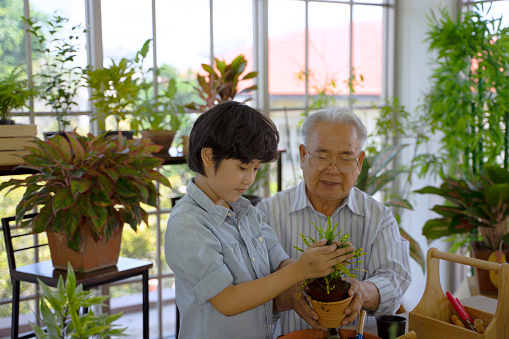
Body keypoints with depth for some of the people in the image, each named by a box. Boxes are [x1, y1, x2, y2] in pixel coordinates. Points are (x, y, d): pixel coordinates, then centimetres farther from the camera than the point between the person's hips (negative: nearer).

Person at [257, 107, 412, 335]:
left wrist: (364, 292, -23)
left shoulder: (380, 218, 8)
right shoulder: (269, 212, 3)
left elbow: (394, 279, -2)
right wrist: (289, 295, -25)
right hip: (288, 334, -2)